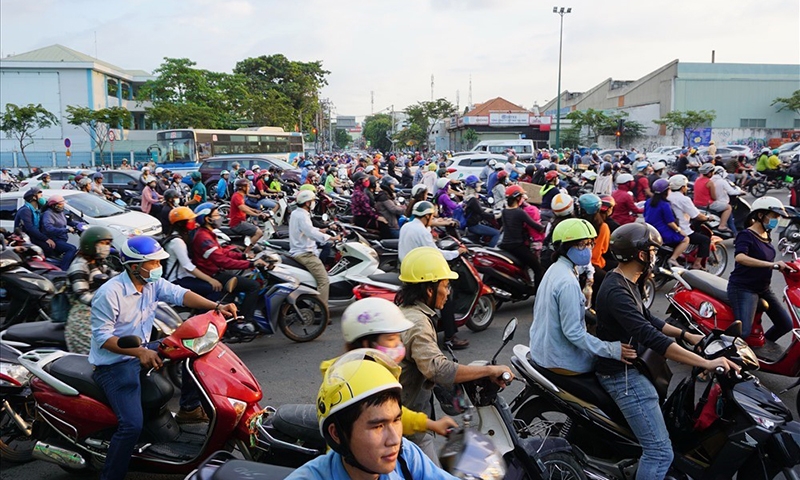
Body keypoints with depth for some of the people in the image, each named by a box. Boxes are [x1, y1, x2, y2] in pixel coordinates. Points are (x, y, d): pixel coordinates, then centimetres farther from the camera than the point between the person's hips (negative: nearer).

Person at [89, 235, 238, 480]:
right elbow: (101, 336, -23)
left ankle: (189, 407, 19)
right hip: (114, 363, -8)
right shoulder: (109, 293, -23)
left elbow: (180, 294, -10)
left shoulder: (153, 283, -1)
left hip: (143, 351, 8)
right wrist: (139, 352, -34)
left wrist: (216, 307, -24)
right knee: (132, 425, -21)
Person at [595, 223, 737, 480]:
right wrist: (707, 363, -34)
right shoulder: (616, 291, -27)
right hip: (622, 375, -11)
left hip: (630, 365, 11)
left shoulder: (626, 282, 7)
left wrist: (687, 336, 10)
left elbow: (647, 319, 18)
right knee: (660, 452, -10)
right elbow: (650, 336, -35)